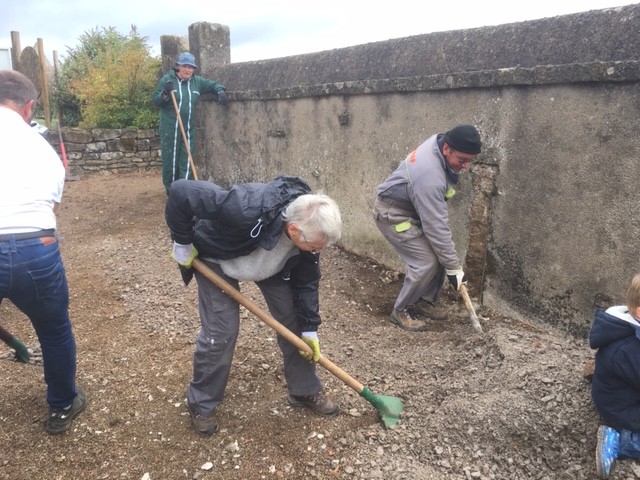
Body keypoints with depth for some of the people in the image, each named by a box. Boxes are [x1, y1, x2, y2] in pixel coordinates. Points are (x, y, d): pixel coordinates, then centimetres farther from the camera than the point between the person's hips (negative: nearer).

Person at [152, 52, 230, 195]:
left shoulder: (197, 81, 8)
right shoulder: (167, 79, -1)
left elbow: (214, 84, 17)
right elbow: (156, 100, -2)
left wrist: (220, 91, -4)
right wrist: (165, 93, -20)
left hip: (189, 129, 3)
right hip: (170, 129, -3)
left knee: (187, 162, 0)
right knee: (170, 161, 1)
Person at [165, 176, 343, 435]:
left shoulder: (309, 227, -25)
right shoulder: (247, 209, -46)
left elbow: (306, 281, -11)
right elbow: (181, 192, -41)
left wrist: (309, 329, -7)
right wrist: (182, 243, -27)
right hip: (216, 258, -5)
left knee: (293, 320, 2)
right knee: (220, 332, -8)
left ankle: (306, 391, 22)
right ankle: (201, 404, 17)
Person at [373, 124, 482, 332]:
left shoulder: (440, 140, -11)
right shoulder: (430, 176, -37)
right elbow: (436, 227, -32)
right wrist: (453, 268, -23)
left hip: (413, 207, 9)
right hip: (392, 213, -9)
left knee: (439, 251, 5)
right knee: (426, 262, -15)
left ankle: (425, 300, 22)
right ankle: (400, 311, 4)